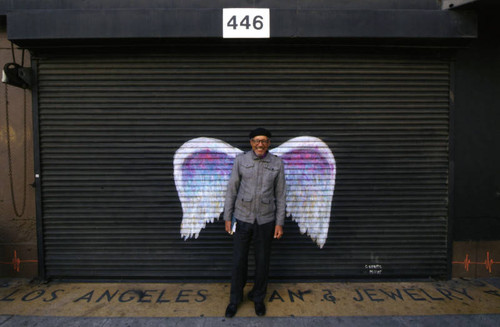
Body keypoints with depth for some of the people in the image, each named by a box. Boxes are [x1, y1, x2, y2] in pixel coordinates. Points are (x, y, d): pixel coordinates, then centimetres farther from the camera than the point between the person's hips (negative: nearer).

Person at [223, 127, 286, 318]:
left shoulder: (277, 163, -4)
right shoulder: (240, 160, -6)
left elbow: (280, 195, 1)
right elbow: (232, 190, -1)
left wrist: (279, 223, -2)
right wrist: (227, 218, -2)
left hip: (265, 220, 1)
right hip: (242, 218, 0)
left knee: (262, 262, 13)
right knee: (239, 261, 9)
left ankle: (258, 297, 36)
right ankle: (235, 299, 32)